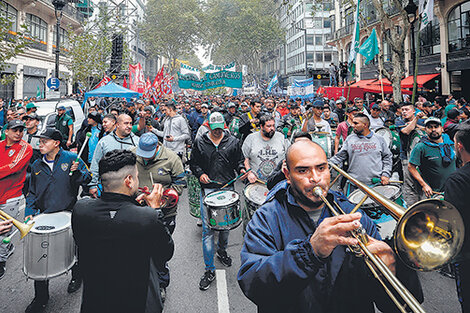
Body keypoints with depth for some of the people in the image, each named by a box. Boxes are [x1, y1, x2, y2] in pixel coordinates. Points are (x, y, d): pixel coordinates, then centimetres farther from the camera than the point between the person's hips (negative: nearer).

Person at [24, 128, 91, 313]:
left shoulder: (71, 158, -4)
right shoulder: (37, 166, 8)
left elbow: (87, 178, -4)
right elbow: (32, 193, 14)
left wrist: (77, 172, -24)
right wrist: (30, 212, 1)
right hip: (45, 216, 3)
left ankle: (76, 276, 42)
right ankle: (41, 297, 19)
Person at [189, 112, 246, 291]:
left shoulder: (233, 142, 5)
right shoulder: (200, 143, 3)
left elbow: (238, 160, 13)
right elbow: (193, 163, 10)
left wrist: (241, 169, -7)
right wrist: (200, 173, -8)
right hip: (208, 189, -1)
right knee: (208, 229, -5)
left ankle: (222, 251, 45)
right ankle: (209, 270, 4)